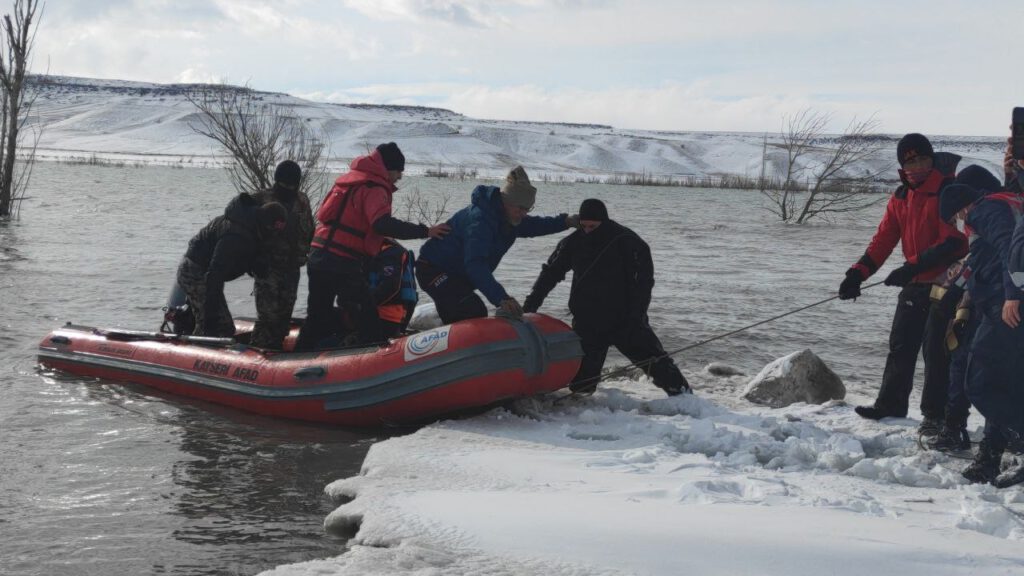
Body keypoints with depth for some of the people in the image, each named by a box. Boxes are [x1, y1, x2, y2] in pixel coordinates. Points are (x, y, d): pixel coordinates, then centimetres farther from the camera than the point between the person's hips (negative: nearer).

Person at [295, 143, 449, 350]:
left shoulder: (351, 179, 18)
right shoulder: (373, 189, -10)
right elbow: (382, 224, -25)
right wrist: (424, 231, -22)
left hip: (317, 256, 9)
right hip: (343, 263, -9)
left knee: (319, 317, 19)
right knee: (367, 318, -6)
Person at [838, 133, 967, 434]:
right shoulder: (900, 197, 9)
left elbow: (952, 242, -22)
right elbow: (884, 239, 5)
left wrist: (913, 266, -29)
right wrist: (858, 273, -8)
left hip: (945, 283, -7)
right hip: (915, 285, 7)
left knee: (936, 350, -5)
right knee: (901, 345, 12)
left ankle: (936, 414, 3)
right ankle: (890, 404, 24)